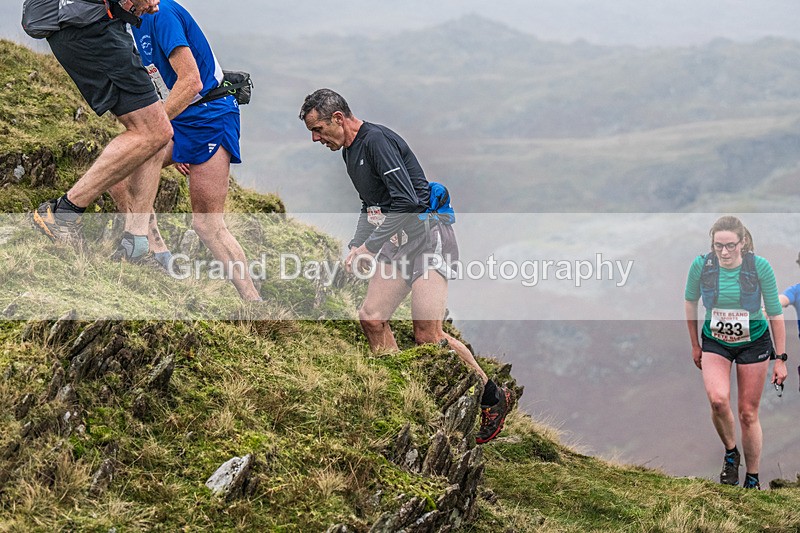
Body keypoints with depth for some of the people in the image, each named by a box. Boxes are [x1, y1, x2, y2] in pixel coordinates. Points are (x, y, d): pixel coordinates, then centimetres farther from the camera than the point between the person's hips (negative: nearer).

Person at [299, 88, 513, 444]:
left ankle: (494, 397, -2)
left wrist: (368, 248, -19)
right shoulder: (350, 151, 18)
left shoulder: (377, 140, -14)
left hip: (427, 231, -10)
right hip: (399, 241, 10)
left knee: (428, 334, -17)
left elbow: (406, 201, -23)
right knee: (371, 317, -2)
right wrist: (356, 248, 14)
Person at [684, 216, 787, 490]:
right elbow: (690, 302, 3)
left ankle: (752, 480, 19)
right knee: (718, 399, -24)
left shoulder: (760, 267, -19)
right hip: (715, 342, 1)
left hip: (753, 342, 0)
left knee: (748, 413, 4)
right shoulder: (701, 265, -17)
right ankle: (731, 453, 4)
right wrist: (695, 345, 9)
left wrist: (780, 359, -7)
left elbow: (775, 314, -9)